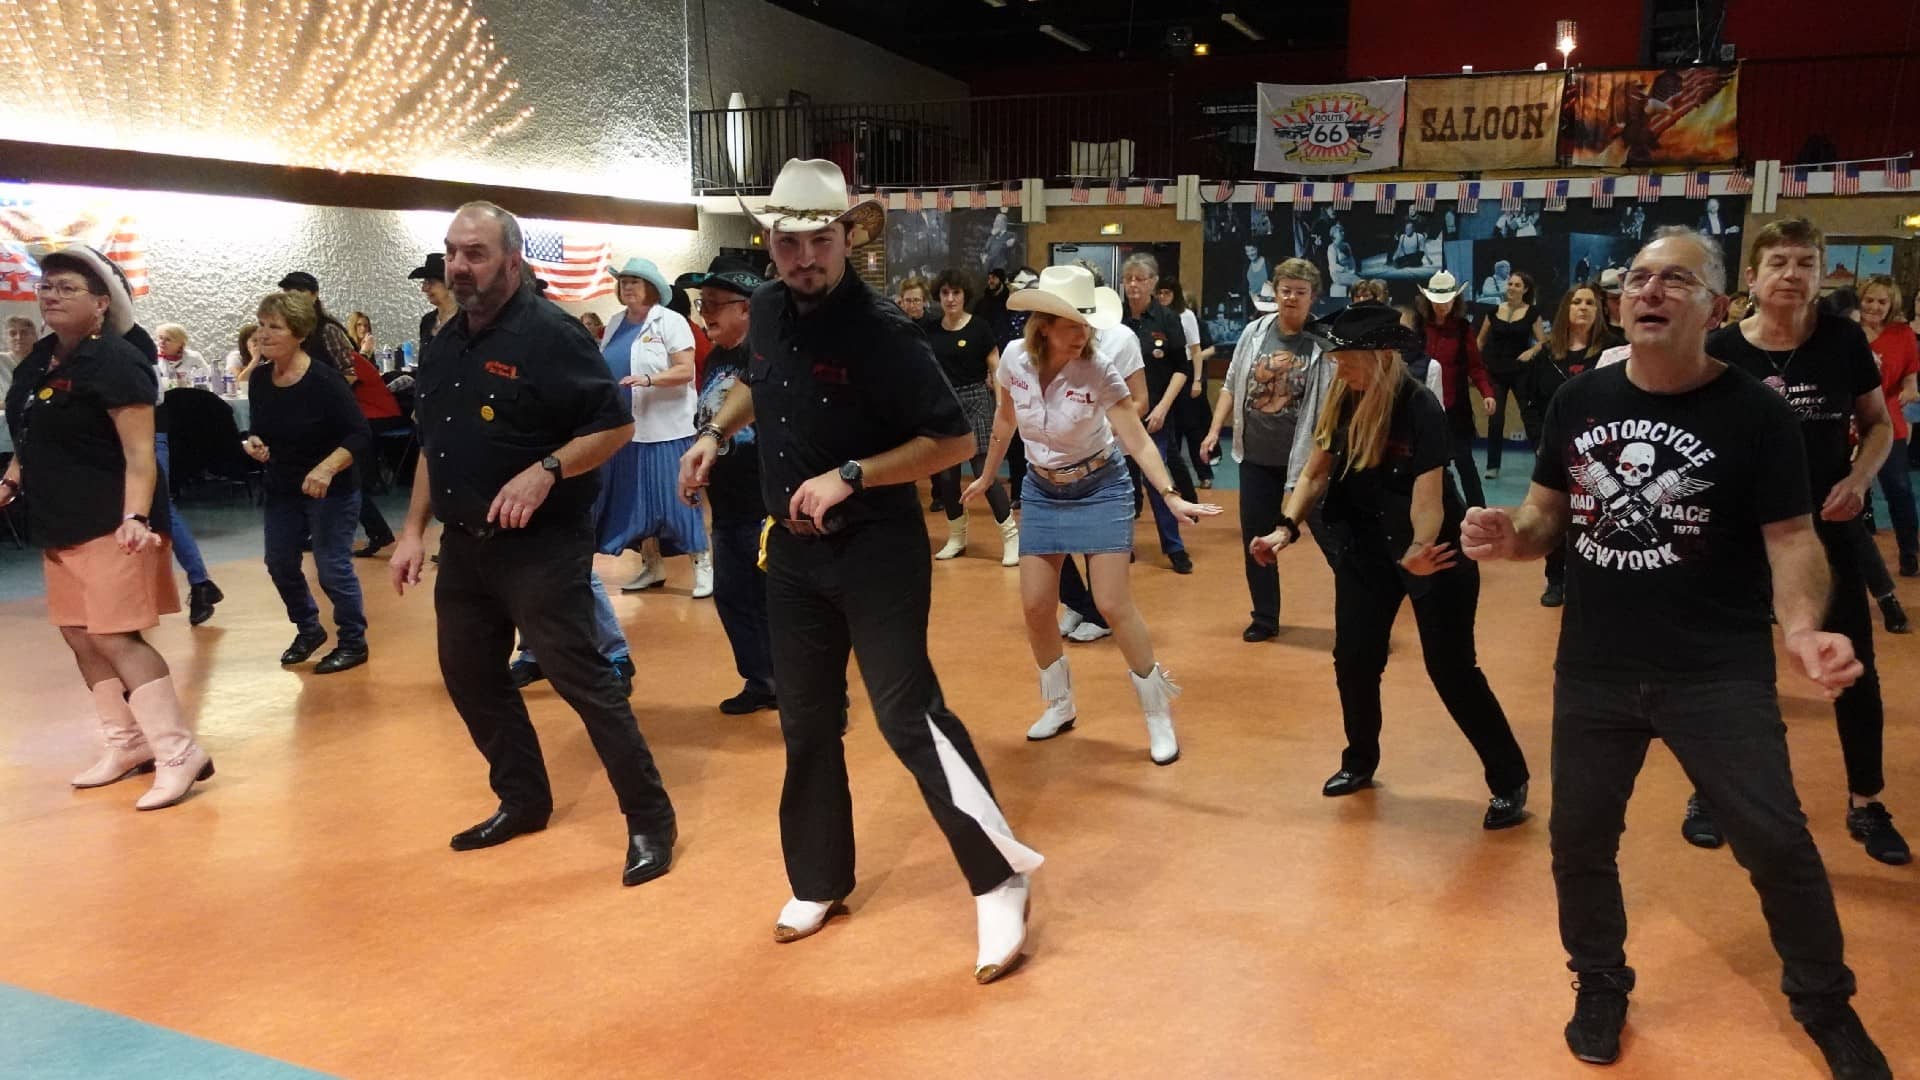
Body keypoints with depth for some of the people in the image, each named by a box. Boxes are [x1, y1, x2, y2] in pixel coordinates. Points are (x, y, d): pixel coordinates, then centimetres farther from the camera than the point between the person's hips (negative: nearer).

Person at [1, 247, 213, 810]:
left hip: (110, 524, -9)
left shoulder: (114, 362, -15)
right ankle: (127, 742, 24)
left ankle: (179, 752, -9)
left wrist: (135, 517, -31)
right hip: (62, 524, 9)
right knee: (80, 636, 12)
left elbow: (139, 455, -20)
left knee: (115, 637, -13)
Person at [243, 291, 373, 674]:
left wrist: (327, 468, -35)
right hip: (281, 489, 7)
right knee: (279, 563, 14)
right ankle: (309, 629, 36)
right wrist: (253, 443, -9)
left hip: (331, 490, -7)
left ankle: (353, 643, 15)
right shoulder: (260, 379, -2)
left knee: (332, 568, -3)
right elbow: (260, 428, 13)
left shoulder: (323, 381, -21)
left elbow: (360, 437, -22)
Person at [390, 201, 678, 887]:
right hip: (464, 546, 8)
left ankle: (649, 819, 6)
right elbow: (432, 446, 19)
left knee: (581, 679, -6)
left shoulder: (551, 334, -13)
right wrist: (414, 529, 14)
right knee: (469, 677, 15)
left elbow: (615, 426, -15)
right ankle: (523, 800, 33)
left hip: (542, 546, -8)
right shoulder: (443, 347, 10)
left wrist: (544, 471, -27)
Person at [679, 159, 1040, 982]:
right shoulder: (768, 312, 1)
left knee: (907, 714, -12)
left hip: (877, 552, -7)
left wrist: (850, 477, -23)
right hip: (792, 552, 7)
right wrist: (717, 432, 7)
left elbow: (955, 440, -17)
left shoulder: (881, 331, -19)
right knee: (807, 724, 14)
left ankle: (1000, 883, 1)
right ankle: (819, 883, 30)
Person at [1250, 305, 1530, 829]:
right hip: (1366, 548, 6)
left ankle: (1510, 781, 14)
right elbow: (1316, 474, 0)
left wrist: (1420, 551, -49)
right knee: (1353, 657, 8)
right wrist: (1287, 527, -13)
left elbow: (1429, 498, -32)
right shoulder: (1341, 402, -8)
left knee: (1452, 669, -2)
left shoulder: (1421, 410, -26)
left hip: (1432, 550, -5)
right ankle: (1360, 762, 32)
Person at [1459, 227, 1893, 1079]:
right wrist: (1510, 536, -15)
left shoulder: (1754, 411, -9)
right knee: (1579, 836, 13)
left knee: (1776, 839, 1)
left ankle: (1825, 1005, 29)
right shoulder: (1580, 399, 1)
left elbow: (1790, 536, -8)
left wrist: (1803, 625, -27)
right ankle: (1601, 985, 38)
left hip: (1720, 671, -3)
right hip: (1594, 668, 4)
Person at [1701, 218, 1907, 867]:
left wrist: (1858, 479, -13)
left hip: (1826, 529, 2)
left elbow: (1879, 424, 4)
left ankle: (1867, 806, 27)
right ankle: (1711, 793, 27)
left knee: (1856, 670, 9)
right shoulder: (1720, 351, -11)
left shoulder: (1843, 341, -6)